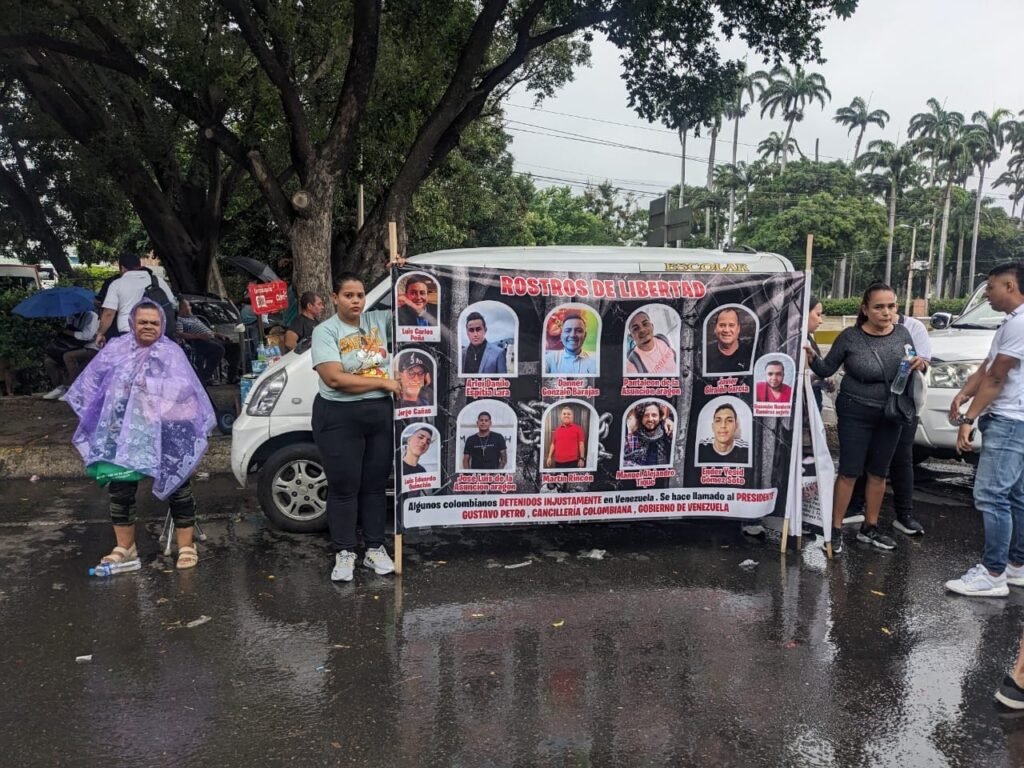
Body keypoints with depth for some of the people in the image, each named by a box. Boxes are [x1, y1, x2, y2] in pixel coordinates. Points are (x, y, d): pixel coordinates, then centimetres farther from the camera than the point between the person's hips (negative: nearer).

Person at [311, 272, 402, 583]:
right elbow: (336, 379, -17)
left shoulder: (379, 320, 5)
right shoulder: (325, 331, -7)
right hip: (339, 417, -4)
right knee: (344, 487, 5)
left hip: (381, 413, 4)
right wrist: (384, 382, -14)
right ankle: (344, 553, 17)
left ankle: (375, 548, 24)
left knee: (375, 484, 12)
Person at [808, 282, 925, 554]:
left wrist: (919, 365, -12)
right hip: (855, 413, -4)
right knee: (849, 471, -2)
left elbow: (914, 365, 11)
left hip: (891, 414, 4)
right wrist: (812, 358, -26)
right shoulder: (850, 337, -13)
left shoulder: (902, 333, -2)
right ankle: (836, 529, 9)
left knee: (879, 472, 13)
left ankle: (869, 528, 27)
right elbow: (827, 370, -6)